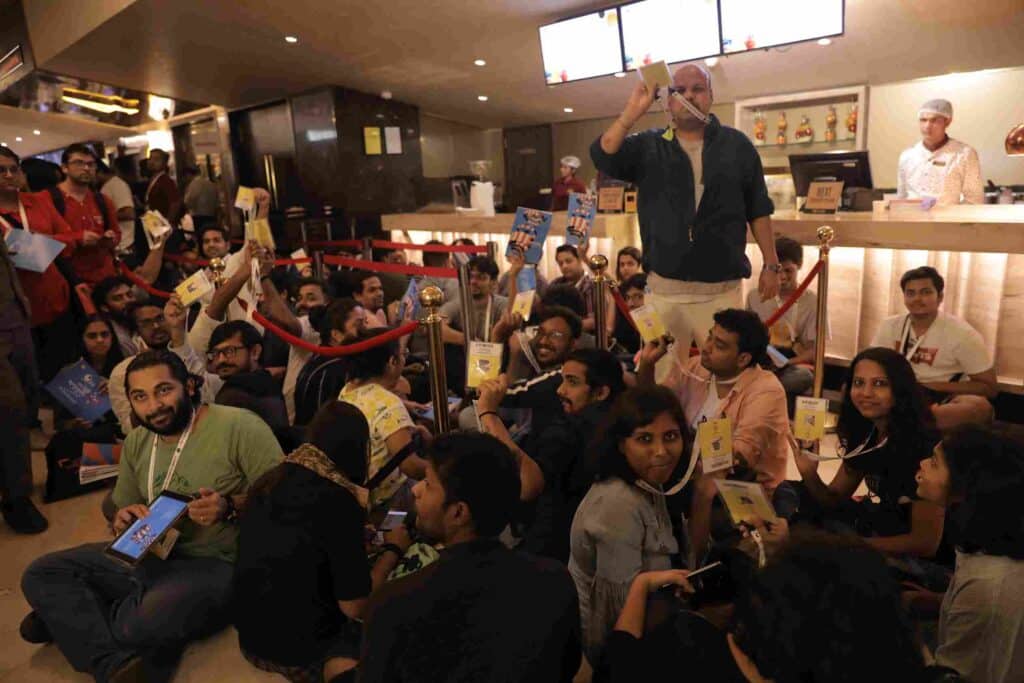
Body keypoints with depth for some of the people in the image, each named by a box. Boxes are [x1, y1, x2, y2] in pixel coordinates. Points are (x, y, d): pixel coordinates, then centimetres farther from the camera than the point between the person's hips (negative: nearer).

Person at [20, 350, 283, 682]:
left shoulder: (239, 426, -16)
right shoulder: (136, 442, 9)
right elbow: (121, 509, 20)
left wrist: (230, 506, -32)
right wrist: (124, 520, -4)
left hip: (216, 564, -8)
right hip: (150, 555, 8)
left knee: (145, 624, -35)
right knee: (41, 575, -7)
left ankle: (73, 618, -4)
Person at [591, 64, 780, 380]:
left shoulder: (737, 145, 6)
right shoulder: (648, 146, 5)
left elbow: (758, 210, 8)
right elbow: (602, 157, -12)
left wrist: (771, 264, 5)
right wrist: (633, 111, -18)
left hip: (721, 290, 0)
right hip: (664, 290, 0)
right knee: (662, 380, 11)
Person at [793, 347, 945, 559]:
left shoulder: (922, 444, -25)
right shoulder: (864, 431, -5)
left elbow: (925, 543, -24)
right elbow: (835, 500, 0)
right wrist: (810, 474, -21)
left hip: (920, 555, -7)